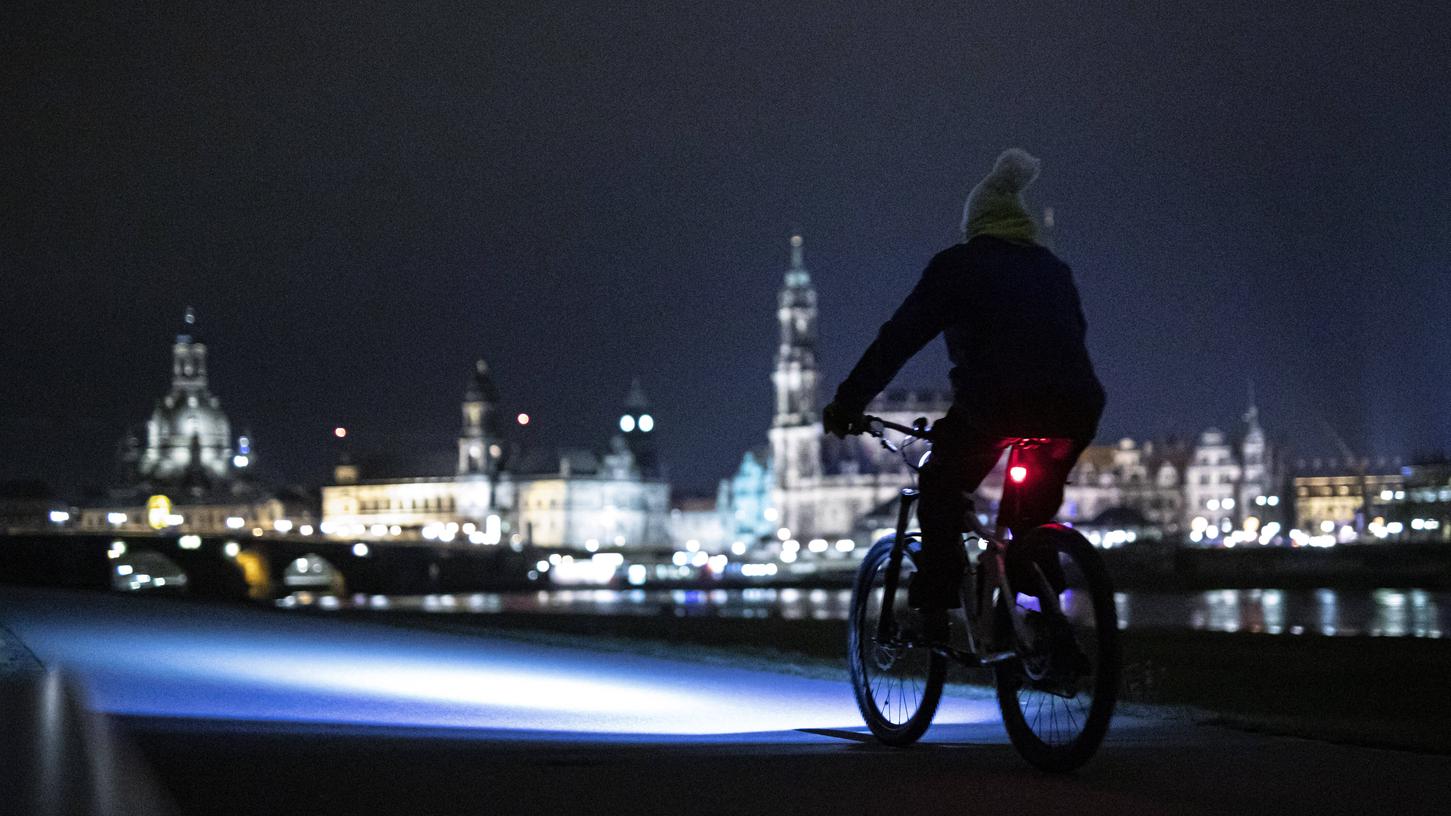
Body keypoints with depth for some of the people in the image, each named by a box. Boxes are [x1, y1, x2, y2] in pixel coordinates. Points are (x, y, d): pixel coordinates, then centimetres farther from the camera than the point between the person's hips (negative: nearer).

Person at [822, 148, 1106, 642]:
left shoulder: (958, 265, 12)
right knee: (1035, 511, 25)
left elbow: (898, 338, 8)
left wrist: (848, 402, 13)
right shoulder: (1054, 271, 25)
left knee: (940, 491, 18)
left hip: (995, 404, -4)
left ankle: (934, 611, 7)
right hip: (1075, 408, 4)